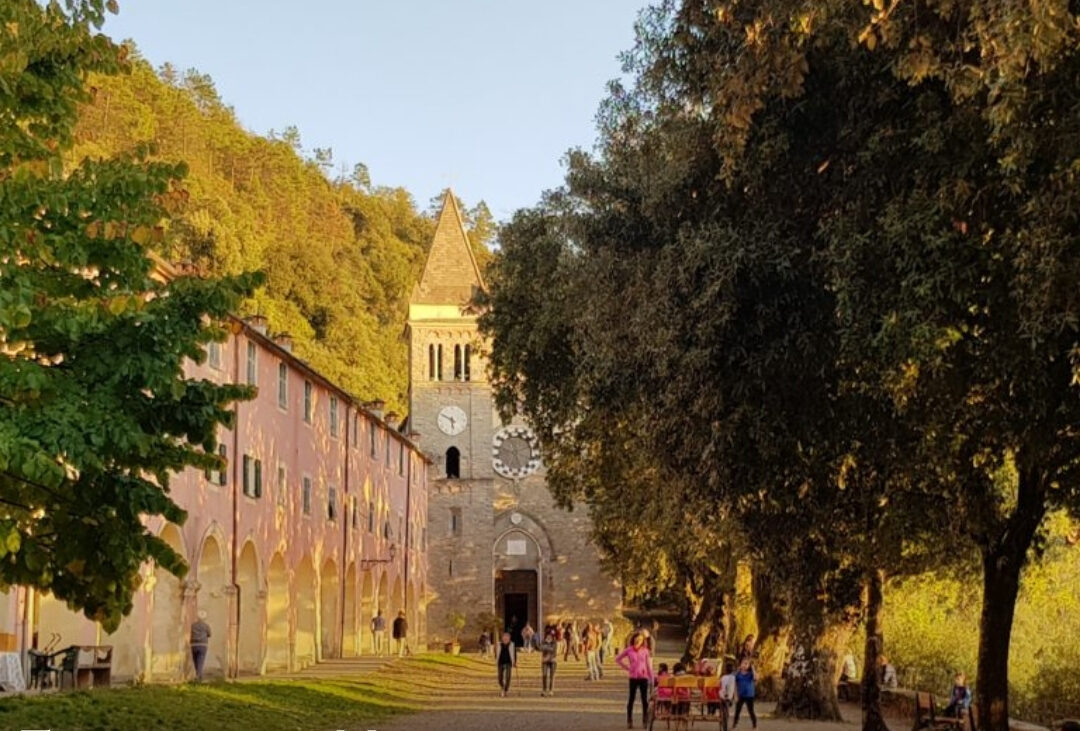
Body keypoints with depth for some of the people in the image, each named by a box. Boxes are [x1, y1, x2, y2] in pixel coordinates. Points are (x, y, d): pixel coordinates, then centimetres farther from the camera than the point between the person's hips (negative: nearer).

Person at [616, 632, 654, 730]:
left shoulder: (645, 651, 3)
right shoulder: (629, 650, 1)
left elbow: (649, 665, 5)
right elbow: (617, 659, 9)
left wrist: (652, 679, 1)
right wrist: (626, 667, 1)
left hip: (643, 677, 0)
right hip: (633, 677, 0)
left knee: (644, 700, 1)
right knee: (631, 699, 5)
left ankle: (645, 721, 10)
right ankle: (629, 721, 12)